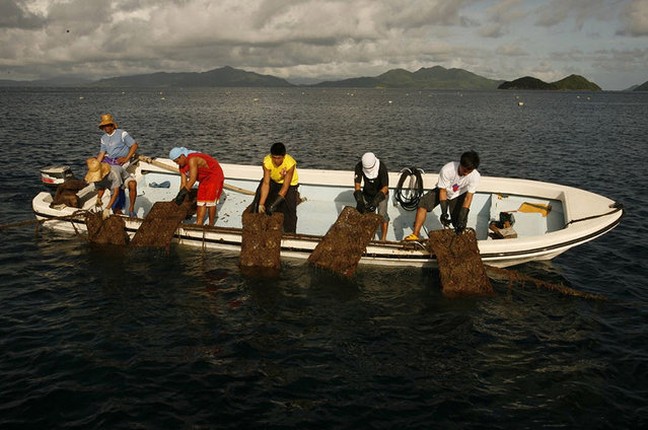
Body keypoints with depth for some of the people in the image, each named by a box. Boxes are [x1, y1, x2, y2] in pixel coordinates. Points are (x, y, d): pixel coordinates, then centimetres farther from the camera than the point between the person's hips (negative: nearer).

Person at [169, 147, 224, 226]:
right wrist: (179, 196, -9)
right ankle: (198, 224, -1)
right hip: (204, 180, 9)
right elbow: (183, 183, -1)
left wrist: (183, 194, -32)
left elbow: (192, 180, -34)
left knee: (210, 201, -12)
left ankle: (211, 226, -3)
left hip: (214, 176, -9)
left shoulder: (192, 160, -31)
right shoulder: (181, 167, -1)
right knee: (201, 201, 1)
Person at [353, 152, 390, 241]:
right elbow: (357, 183, -23)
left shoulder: (382, 167, -34)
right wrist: (359, 201, -34)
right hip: (367, 193, 3)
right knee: (361, 212, -2)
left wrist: (375, 201, -44)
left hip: (381, 193, -3)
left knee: (382, 214, -12)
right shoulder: (359, 166, -24)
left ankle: (383, 238, -5)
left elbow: (385, 187, -34)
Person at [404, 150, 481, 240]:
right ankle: (415, 234, -20)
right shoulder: (446, 170, -35)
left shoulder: (475, 176, -30)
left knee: (459, 224, -12)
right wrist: (444, 213, -31)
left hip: (458, 195, 1)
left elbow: (468, 198, -27)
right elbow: (443, 191, -26)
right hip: (444, 190, -1)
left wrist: (461, 219, -31)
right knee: (422, 203, -22)